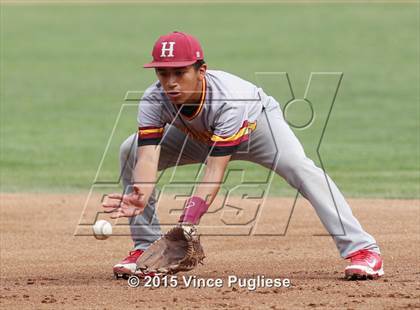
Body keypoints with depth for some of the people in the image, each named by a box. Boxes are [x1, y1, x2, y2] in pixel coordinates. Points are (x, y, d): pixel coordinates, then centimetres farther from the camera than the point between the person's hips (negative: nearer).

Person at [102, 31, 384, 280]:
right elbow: (149, 157, -44)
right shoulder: (153, 101, -32)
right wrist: (141, 196, -66)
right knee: (132, 151, -16)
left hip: (257, 123, -4)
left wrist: (192, 214, -63)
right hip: (199, 136, 4)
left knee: (298, 166, -33)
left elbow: (216, 169, -48)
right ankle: (147, 247, -5)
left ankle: (362, 249, -34)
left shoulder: (228, 100, -43)